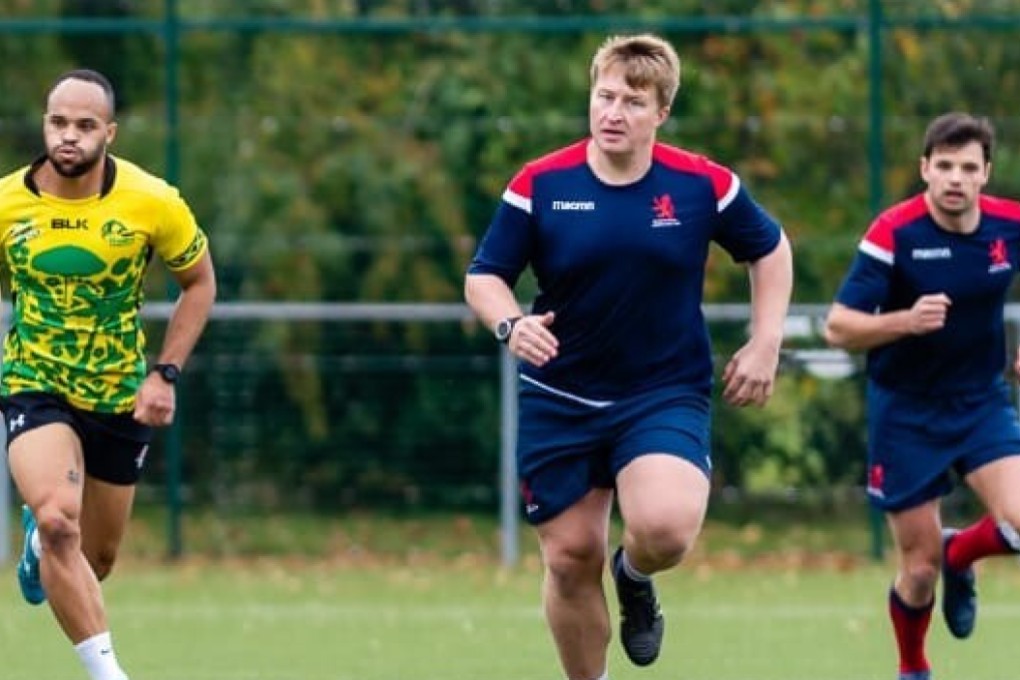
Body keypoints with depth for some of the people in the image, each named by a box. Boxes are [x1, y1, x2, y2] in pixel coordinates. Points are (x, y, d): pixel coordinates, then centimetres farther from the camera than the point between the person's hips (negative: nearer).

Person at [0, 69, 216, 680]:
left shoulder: (152, 203, -14)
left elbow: (200, 282, 1)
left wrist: (166, 373, -7)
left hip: (120, 396, 2)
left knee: (95, 560, 12)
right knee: (59, 519, -28)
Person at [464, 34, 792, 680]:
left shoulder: (704, 184, -7)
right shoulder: (541, 184, -7)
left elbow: (771, 249, 9)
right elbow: (484, 276, -2)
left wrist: (765, 347, 2)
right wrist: (511, 323, -24)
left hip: (667, 393, -1)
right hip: (559, 401, 1)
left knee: (665, 528, -26)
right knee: (570, 557, 3)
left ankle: (635, 577, 12)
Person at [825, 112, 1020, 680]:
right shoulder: (894, 233, -18)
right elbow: (838, 328, -18)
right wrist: (905, 321, -34)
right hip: (907, 413, -3)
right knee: (920, 566, 1)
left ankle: (959, 556, 17)